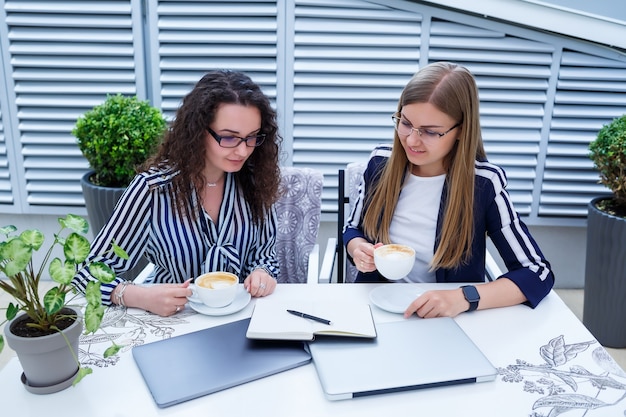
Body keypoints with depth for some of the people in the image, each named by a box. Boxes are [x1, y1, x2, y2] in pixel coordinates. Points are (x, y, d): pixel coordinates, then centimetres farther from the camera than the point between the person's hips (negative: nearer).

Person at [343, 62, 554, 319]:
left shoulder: (483, 184, -15)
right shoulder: (380, 163, -5)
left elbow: (538, 273, -14)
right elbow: (352, 229, 10)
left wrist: (463, 298, -28)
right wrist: (359, 249, -13)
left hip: (447, 323, -2)